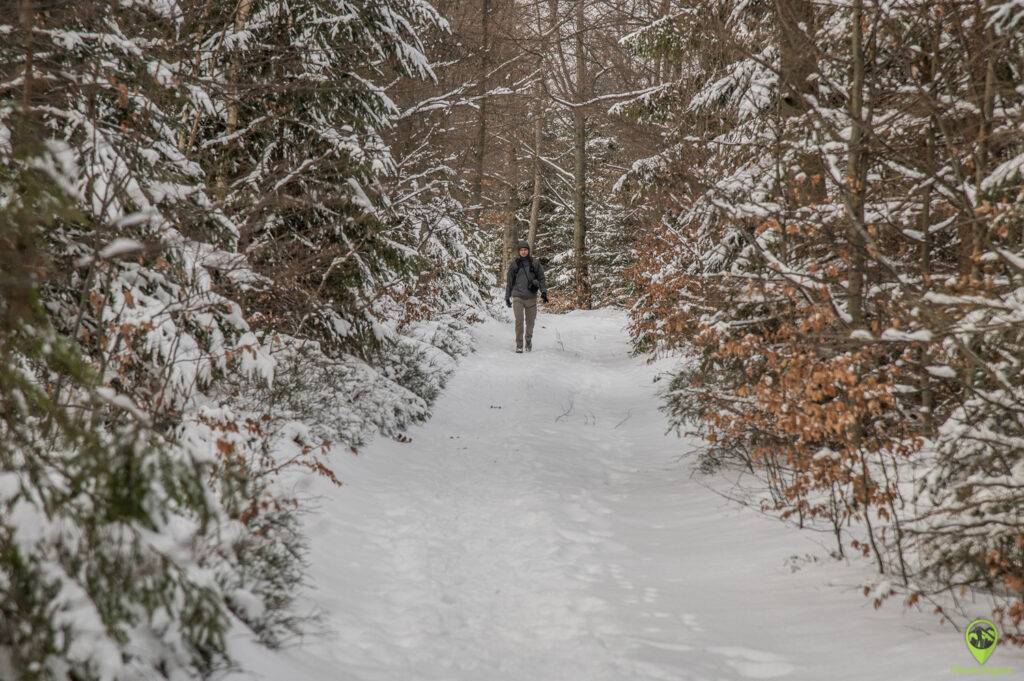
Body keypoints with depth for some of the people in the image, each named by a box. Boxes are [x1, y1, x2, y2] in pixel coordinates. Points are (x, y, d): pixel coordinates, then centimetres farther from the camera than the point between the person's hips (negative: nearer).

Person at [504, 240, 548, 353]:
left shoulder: (535, 263, 4)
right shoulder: (514, 264, 5)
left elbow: (541, 278, 7)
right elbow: (509, 281, 13)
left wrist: (543, 291, -6)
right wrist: (507, 297, 14)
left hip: (531, 297, 1)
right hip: (517, 297, -1)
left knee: (530, 321, 8)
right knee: (519, 320, -11)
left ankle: (528, 340, 29)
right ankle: (519, 344, -4)